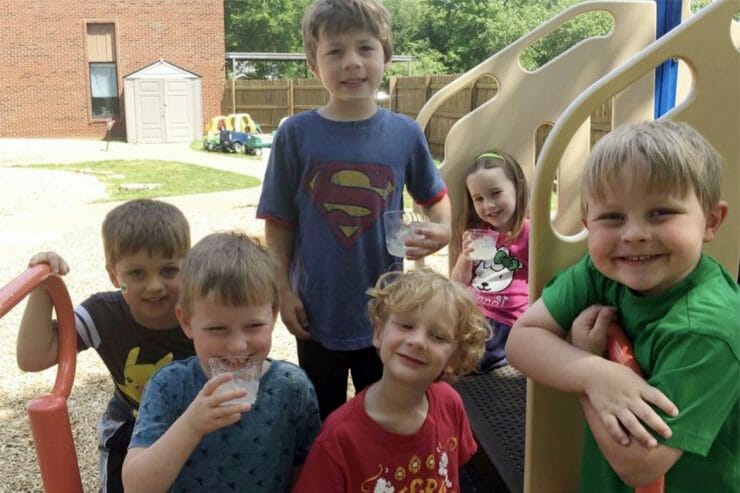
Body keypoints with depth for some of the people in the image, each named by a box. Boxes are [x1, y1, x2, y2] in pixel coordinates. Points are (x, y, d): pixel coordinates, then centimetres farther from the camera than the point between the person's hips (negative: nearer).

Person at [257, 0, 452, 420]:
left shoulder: (405, 133, -7)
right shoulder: (296, 134, -11)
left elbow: (435, 196, 9)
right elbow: (279, 224, -4)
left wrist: (442, 229, -11)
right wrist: (283, 291, -5)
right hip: (318, 312, -1)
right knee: (324, 422, 20)